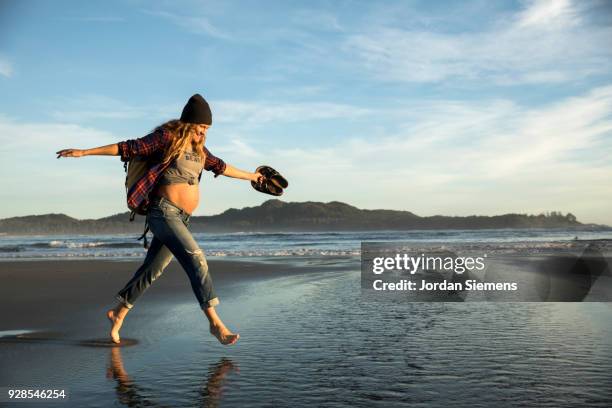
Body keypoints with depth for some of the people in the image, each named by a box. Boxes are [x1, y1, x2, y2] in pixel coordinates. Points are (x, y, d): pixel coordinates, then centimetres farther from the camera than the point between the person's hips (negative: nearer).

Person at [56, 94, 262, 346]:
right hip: (164, 211, -8)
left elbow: (221, 167, 30)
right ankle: (214, 322, -18)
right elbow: (128, 148, -6)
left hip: (182, 219, 8)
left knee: (152, 270, 12)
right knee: (196, 260, -19)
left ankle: (118, 314, 27)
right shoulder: (166, 137, -5)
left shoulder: (198, 149, 17)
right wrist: (84, 152, -8)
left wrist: (250, 176, 41)